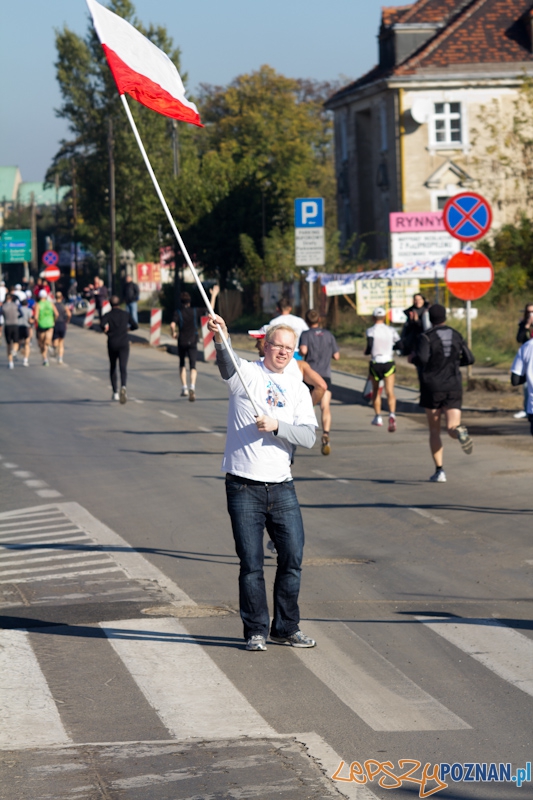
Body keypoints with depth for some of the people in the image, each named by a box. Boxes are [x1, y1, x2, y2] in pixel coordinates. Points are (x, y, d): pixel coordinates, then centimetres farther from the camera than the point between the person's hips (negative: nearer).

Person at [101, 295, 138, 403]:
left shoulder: (107, 315, 1)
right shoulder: (125, 314, 7)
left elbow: (103, 324, -20)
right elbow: (135, 326, 10)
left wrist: (105, 329, 2)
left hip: (112, 344, 0)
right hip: (124, 343, 0)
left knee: (112, 368, 18)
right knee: (123, 367, -11)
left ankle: (115, 393, 23)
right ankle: (123, 387, -39)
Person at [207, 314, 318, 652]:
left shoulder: (298, 388, 11)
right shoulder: (246, 373, 1)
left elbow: (309, 436, 0)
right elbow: (226, 363, -24)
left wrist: (276, 426, -17)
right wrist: (220, 338, -45)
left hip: (282, 486, 4)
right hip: (244, 486, -4)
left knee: (293, 557, 5)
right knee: (251, 563, 0)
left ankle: (287, 627, 19)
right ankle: (256, 630, 11)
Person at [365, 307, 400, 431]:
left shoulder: (371, 331, -7)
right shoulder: (391, 330, 2)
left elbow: (370, 347, -19)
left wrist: (366, 352, 3)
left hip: (375, 363, -1)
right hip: (389, 363, 1)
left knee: (375, 391, 19)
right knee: (390, 392, -8)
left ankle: (378, 417, 26)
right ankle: (392, 414, -31)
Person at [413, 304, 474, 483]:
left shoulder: (426, 337, -8)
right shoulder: (456, 335, 6)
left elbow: (422, 358, -24)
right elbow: (469, 359, 7)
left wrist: (414, 360, -1)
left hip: (432, 388, -2)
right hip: (454, 387, 2)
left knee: (434, 431, 11)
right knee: (452, 429, -1)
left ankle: (439, 470, 4)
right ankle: (459, 430, -39)